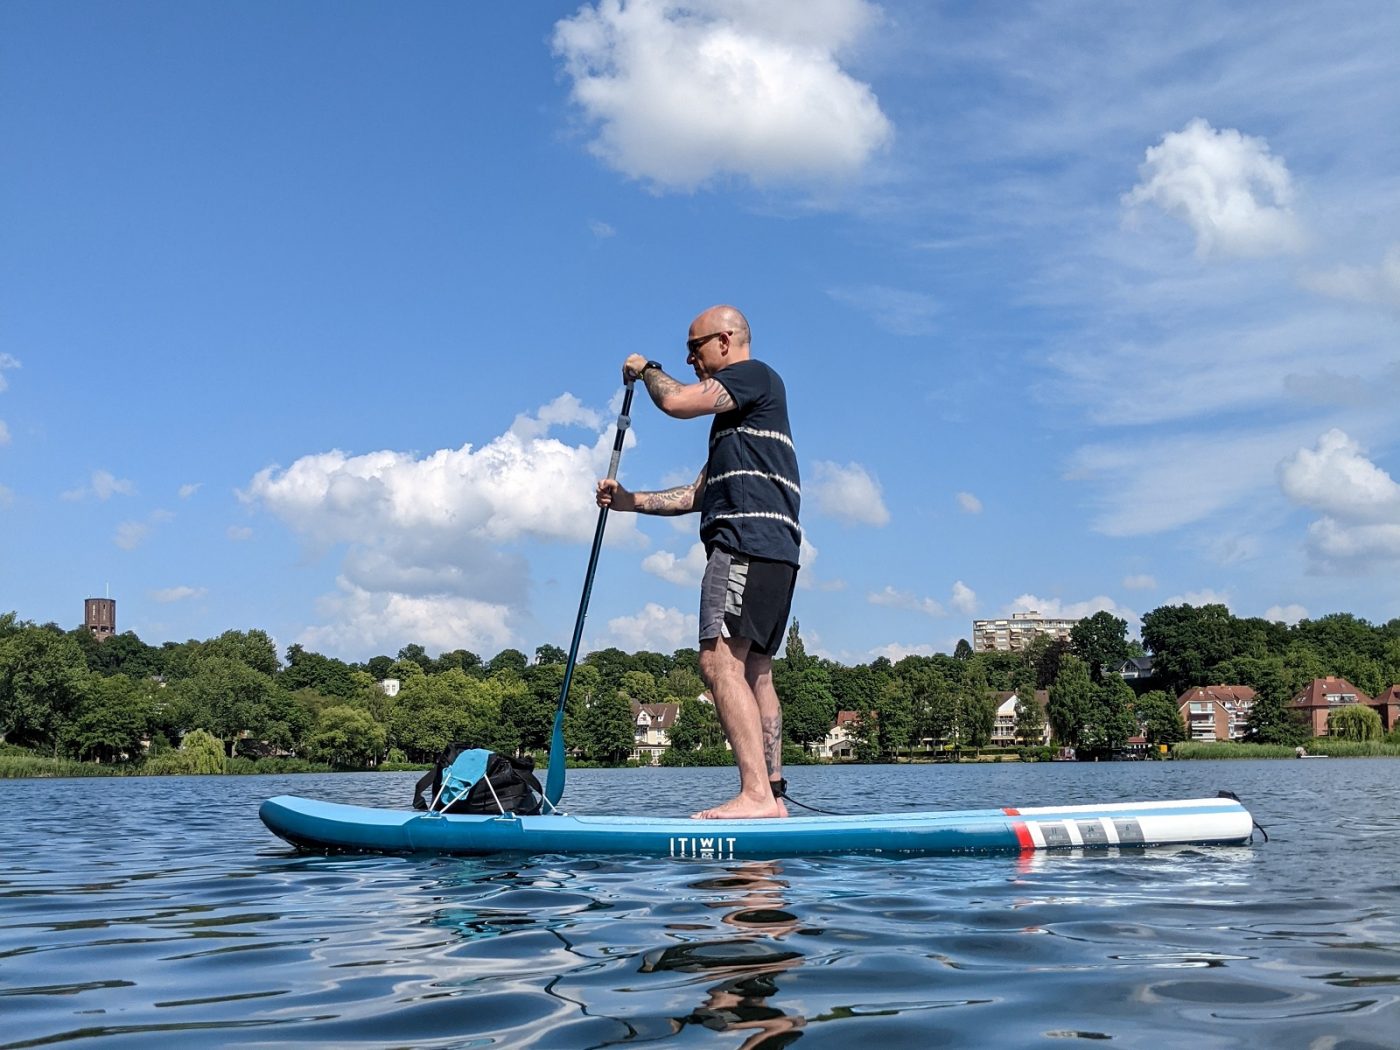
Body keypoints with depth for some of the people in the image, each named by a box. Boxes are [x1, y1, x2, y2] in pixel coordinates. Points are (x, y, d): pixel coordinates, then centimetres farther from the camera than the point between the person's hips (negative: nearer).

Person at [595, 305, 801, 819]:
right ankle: (772, 795, 4)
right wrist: (629, 501, 21)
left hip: (748, 540, -11)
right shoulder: (735, 417, 30)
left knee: (719, 660, -18)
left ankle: (756, 793, -25)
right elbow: (697, 495, 29)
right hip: (772, 550, 11)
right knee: (754, 671, 6)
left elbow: (676, 401, -14)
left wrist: (646, 369, 6)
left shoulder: (755, 374, 1)